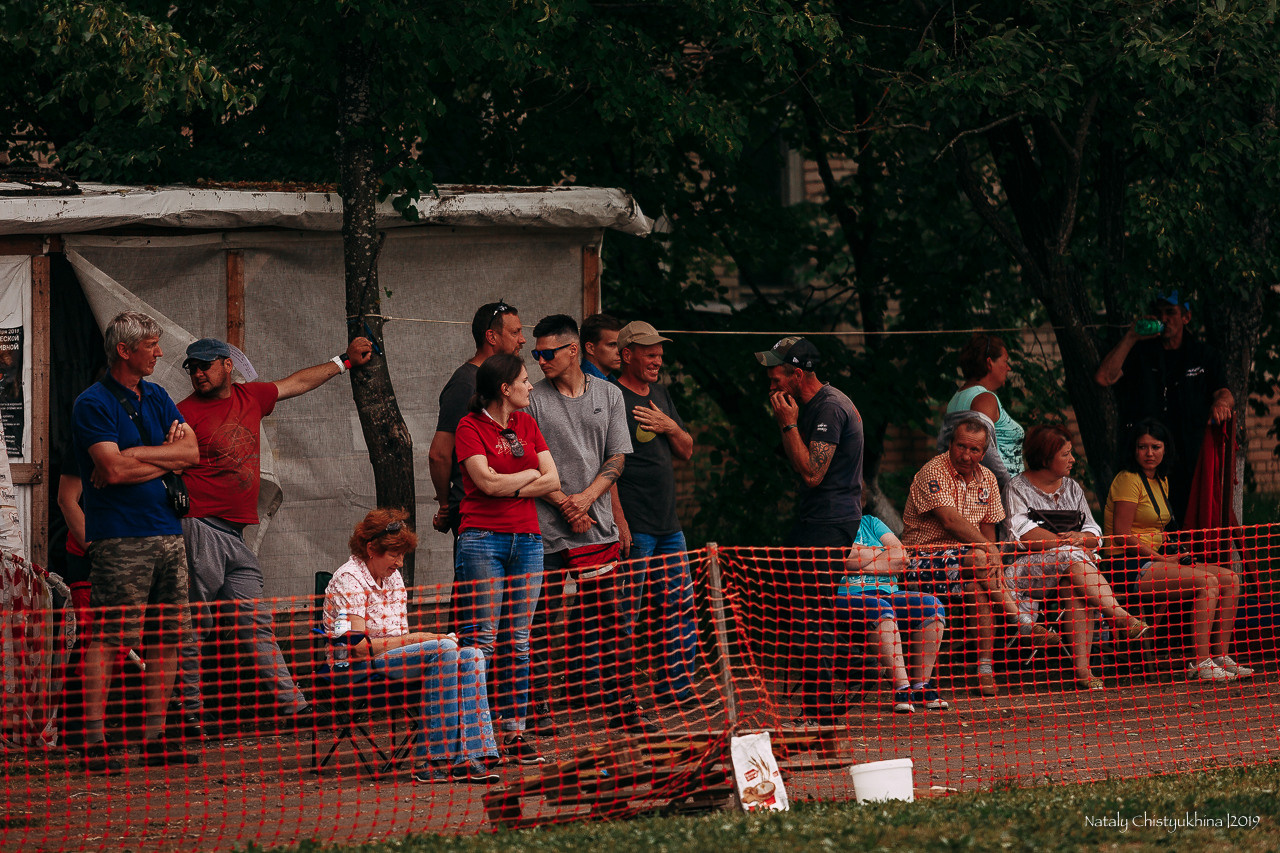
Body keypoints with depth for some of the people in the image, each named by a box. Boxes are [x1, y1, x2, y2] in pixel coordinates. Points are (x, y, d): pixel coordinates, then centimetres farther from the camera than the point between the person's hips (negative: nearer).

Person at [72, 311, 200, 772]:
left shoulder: (156, 398, 17)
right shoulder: (92, 404, -6)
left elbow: (191, 451, 7)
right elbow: (113, 467, -17)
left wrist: (136, 459, -7)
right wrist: (166, 455, -5)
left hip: (167, 532, 7)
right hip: (119, 538, -7)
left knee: (169, 635, 6)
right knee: (109, 638, -10)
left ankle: (155, 735, 13)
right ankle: (94, 740, -9)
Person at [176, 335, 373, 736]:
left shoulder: (250, 397, 15)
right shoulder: (186, 413, -4)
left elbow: (297, 383, 30)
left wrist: (345, 361, 38)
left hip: (236, 534, 6)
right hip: (200, 527, -6)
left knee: (256, 623, 5)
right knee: (193, 627, -5)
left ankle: (291, 703, 3)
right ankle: (190, 712, -3)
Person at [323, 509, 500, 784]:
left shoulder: (393, 577, 17)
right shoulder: (349, 579, -11)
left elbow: (399, 634, 16)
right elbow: (359, 645, -19)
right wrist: (415, 639, -16)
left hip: (394, 657, 9)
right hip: (356, 668, -9)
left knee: (470, 656, -11)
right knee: (443, 650, -28)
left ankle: (474, 756, -24)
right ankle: (434, 760, -31)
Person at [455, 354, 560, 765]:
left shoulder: (526, 424, 15)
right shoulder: (470, 427, -3)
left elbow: (552, 481, 8)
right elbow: (488, 480, -14)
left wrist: (510, 488, -5)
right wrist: (530, 474, 1)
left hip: (527, 540, 6)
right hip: (483, 539, -6)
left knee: (518, 640, 4)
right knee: (481, 638, -9)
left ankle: (515, 731, 5)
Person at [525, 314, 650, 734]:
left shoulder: (608, 395, 9)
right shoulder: (533, 399, 2)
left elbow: (616, 459, 7)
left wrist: (586, 497, -9)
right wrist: (563, 504, -11)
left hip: (598, 527, 2)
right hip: (546, 528, -2)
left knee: (612, 621, 4)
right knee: (540, 624, -4)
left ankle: (622, 707, 10)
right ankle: (539, 710, 0)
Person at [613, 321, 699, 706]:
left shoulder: (661, 395, 17)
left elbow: (687, 451, 21)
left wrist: (671, 428, -1)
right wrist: (619, 523, -20)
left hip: (668, 525, 8)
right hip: (633, 529, -8)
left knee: (681, 609, 10)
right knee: (625, 614, -7)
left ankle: (676, 689, 18)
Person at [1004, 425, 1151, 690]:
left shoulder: (1071, 488, 20)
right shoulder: (1019, 489, 4)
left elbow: (1094, 535, 14)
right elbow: (1024, 535, -11)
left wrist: (1081, 538, -11)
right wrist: (1073, 543, -12)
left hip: (1072, 564, 4)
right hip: (1029, 568, -4)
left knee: (1077, 587, -33)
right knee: (1073, 558, -34)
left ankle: (1082, 666, -44)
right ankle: (1122, 618, -42)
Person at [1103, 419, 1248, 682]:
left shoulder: (1161, 481, 17)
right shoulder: (1129, 480, -10)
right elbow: (1123, 537, -16)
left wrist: (1173, 553, 5)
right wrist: (1163, 558, -14)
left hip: (1153, 560, 9)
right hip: (1129, 568, -9)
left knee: (1230, 579, -5)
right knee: (1207, 581, -26)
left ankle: (1221, 657, -7)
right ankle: (1201, 663, -29)